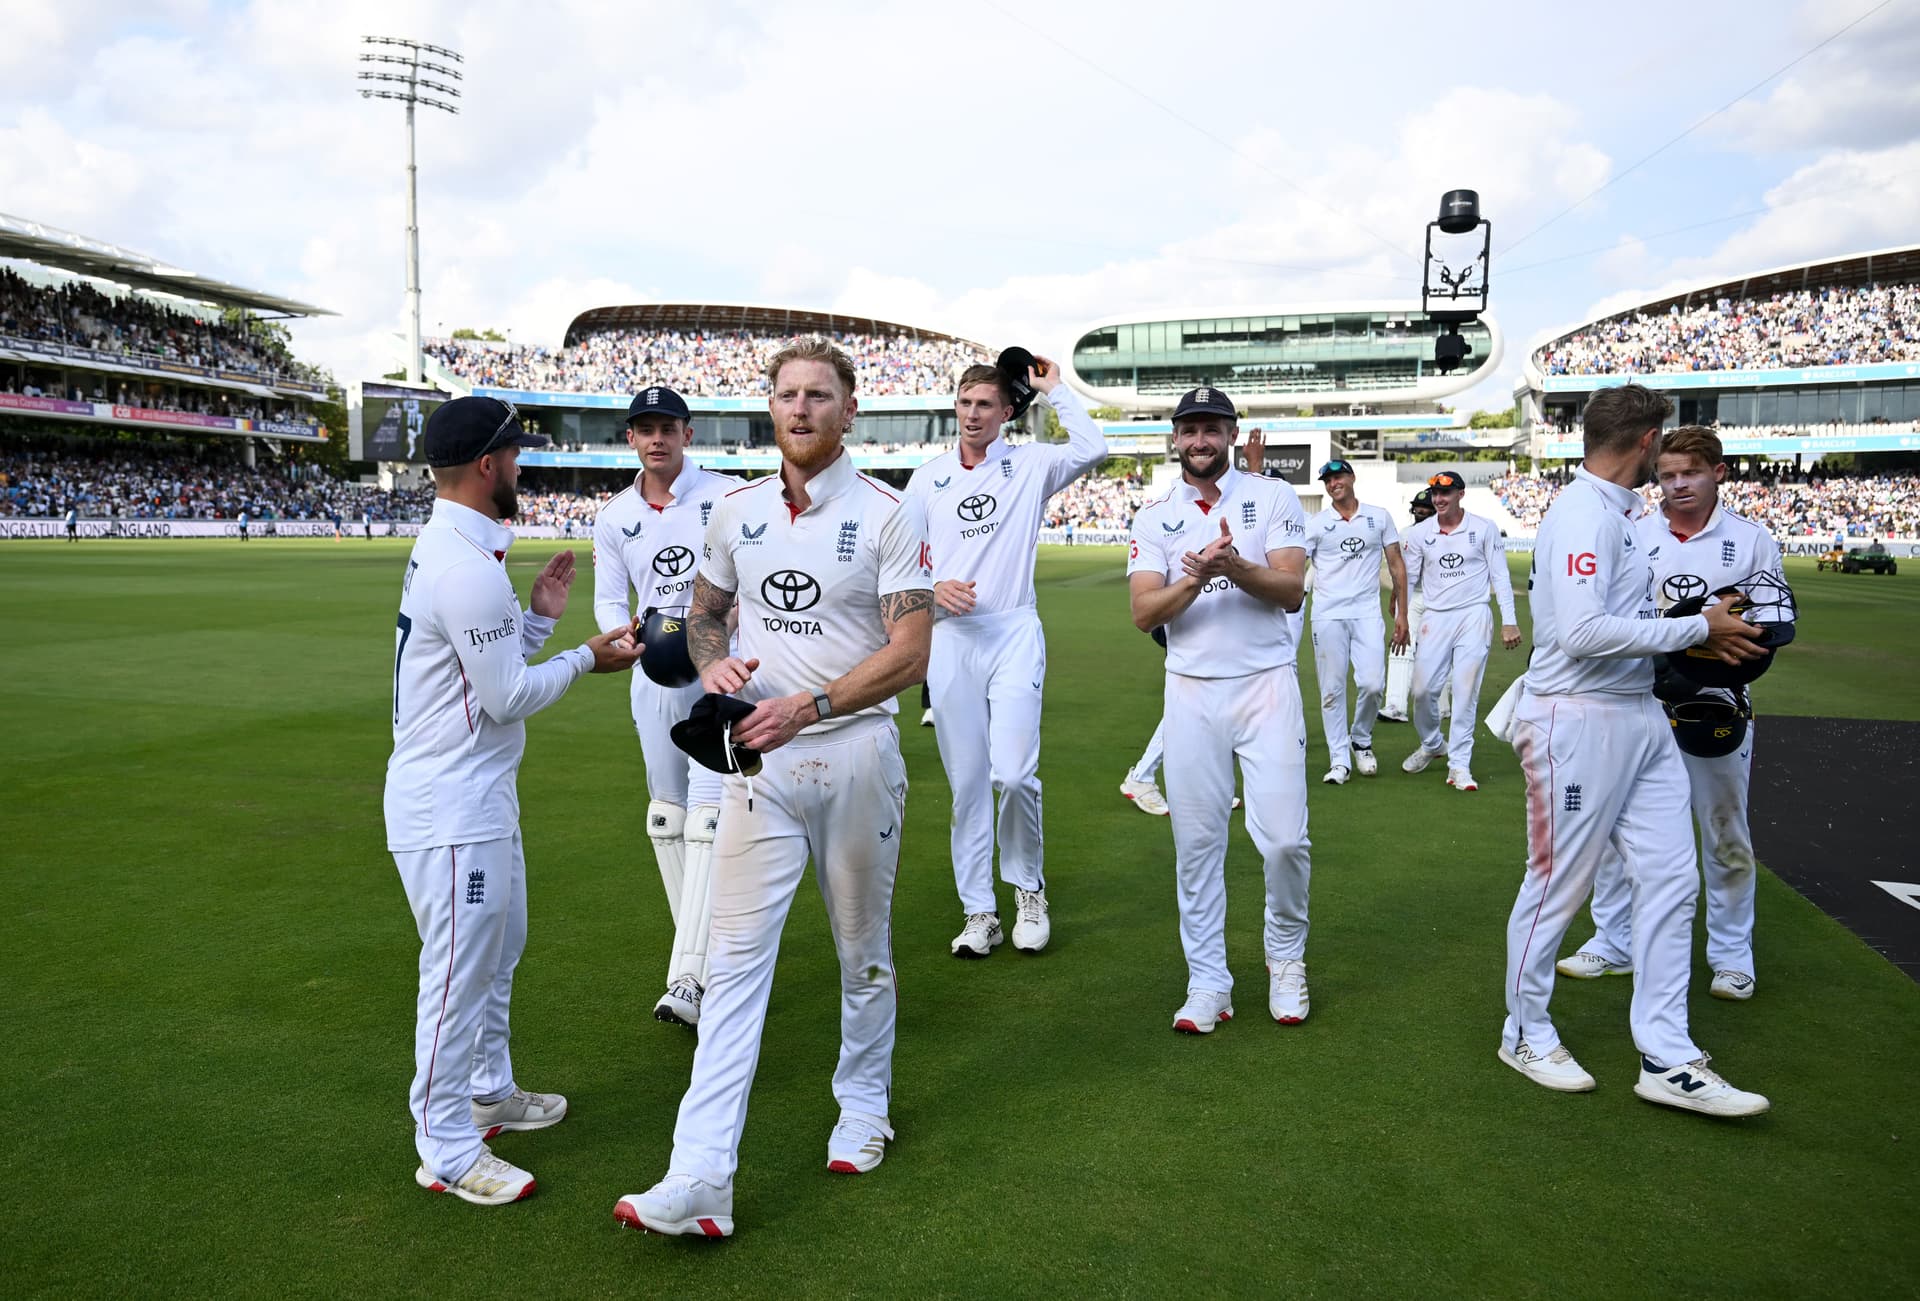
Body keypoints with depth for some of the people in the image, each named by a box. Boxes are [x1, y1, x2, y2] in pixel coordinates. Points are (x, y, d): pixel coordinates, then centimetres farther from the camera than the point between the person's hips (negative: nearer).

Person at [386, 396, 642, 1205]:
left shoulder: (446, 549, 11)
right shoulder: (467, 568, -23)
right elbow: (509, 696, -19)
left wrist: (537, 616, 9)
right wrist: (587, 659, -7)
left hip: (480, 796, 11)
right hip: (450, 809, -11)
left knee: (497, 951, 24)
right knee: (460, 973, 0)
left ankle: (489, 1092, 41)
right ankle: (447, 1151, 14)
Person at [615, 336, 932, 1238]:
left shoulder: (887, 515, -6)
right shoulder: (737, 511, 8)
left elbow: (909, 653, -12)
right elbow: (703, 611, 20)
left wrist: (807, 706, -22)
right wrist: (712, 664, -3)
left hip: (854, 754, -2)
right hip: (760, 762, 3)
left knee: (863, 950, 13)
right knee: (735, 959, -3)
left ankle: (863, 1107, 35)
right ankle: (700, 1181, -3)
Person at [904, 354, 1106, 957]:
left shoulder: (1030, 465, 6)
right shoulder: (928, 477, 12)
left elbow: (1092, 449, -11)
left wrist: (1054, 389, -1)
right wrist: (933, 588, -7)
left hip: (1014, 635, -2)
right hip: (949, 637, 2)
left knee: (1015, 774, -11)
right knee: (967, 781, 4)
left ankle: (1028, 886, 15)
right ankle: (978, 912, 13)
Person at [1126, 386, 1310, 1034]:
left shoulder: (1273, 496, 3)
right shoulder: (1154, 517, 7)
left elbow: (1292, 590, -8)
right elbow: (1143, 613, -4)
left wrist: (1236, 567, -25)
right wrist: (1196, 578, -21)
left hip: (1266, 685, -1)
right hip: (1191, 692, 2)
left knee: (1283, 837, -5)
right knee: (1197, 842, 4)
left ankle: (1286, 957, 21)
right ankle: (1207, 981, 15)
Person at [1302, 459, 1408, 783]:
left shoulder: (1379, 517, 8)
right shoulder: (1316, 524, 4)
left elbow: (1396, 565, 11)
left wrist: (1401, 614, 6)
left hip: (1368, 614, 1)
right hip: (1328, 616, -1)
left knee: (1372, 684, -8)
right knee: (1332, 690, 0)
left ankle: (1361, 740, 19)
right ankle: (1339, 760, 9)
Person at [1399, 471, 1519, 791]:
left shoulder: (1484, 529, 0)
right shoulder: (1419, 533, 5)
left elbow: (1500, 576, 2)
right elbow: (1408, 579, 11)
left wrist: (1508, 621, -3)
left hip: (1473, 617, -2)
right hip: (1435, 617, 2)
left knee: (1465, 692, -4)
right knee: (1423, 689, -1)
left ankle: (1459, 764, 3)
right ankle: (1431, 744, 26)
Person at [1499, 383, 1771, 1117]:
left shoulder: (1616, 514, 13)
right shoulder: (1582, 514, -16)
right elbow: (1583, 631, -26)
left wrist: (1695, 636, 4)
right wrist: (1696, 629, -16)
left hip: (1640, 719, 10)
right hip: (1577, 721, -10)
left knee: (1670, 879, 9)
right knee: (1557, 885, 4)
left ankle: (1667, 1061, 17)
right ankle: (1526, 1035, 23)